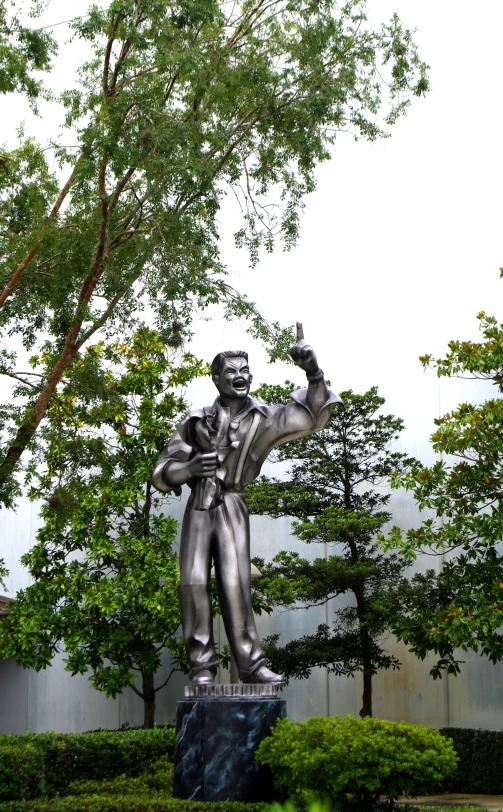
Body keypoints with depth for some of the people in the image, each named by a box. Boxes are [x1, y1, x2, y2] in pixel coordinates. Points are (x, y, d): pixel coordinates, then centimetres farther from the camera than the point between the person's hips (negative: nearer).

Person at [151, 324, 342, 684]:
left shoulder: (262, 418, 7)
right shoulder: (196, 421, 9)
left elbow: (311, 416, -6)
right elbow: (162, 473, 8)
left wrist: (314, 373, -22)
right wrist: (191, 468, -14)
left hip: (232, 508, -1)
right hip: (198, 507, 1)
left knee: (235, 584, -9)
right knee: (193, 581, -8)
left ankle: (251, 664, -4)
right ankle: (202, 665, -3)